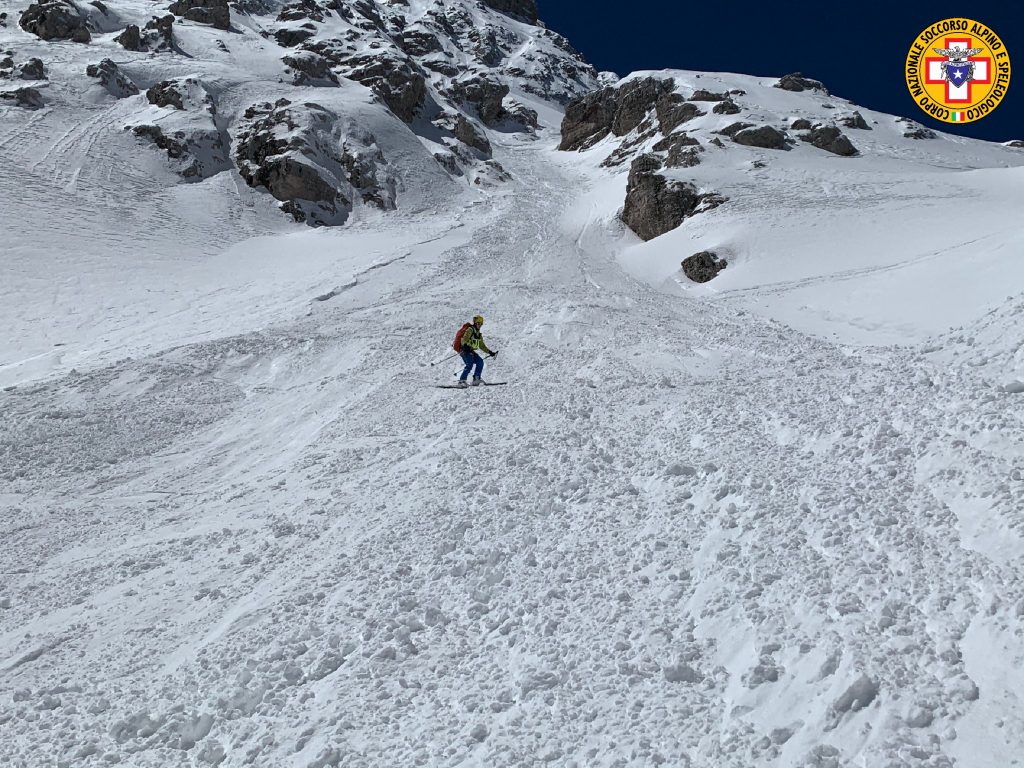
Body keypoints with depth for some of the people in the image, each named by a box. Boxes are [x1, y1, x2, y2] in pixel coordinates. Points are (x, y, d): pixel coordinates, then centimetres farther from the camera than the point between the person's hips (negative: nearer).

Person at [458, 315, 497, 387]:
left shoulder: (479, 334, 19)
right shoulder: (470, 330, -8)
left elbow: (482, 345, 27)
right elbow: (464, 339, -22)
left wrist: (490, 352, 23)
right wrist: (465, 346, -43)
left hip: (471, 351, 9)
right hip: (465, 350, -9)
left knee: (480, 362, -1)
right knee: (470, 364, -24)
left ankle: (476, 379, 3)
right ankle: (462, 381, -28)